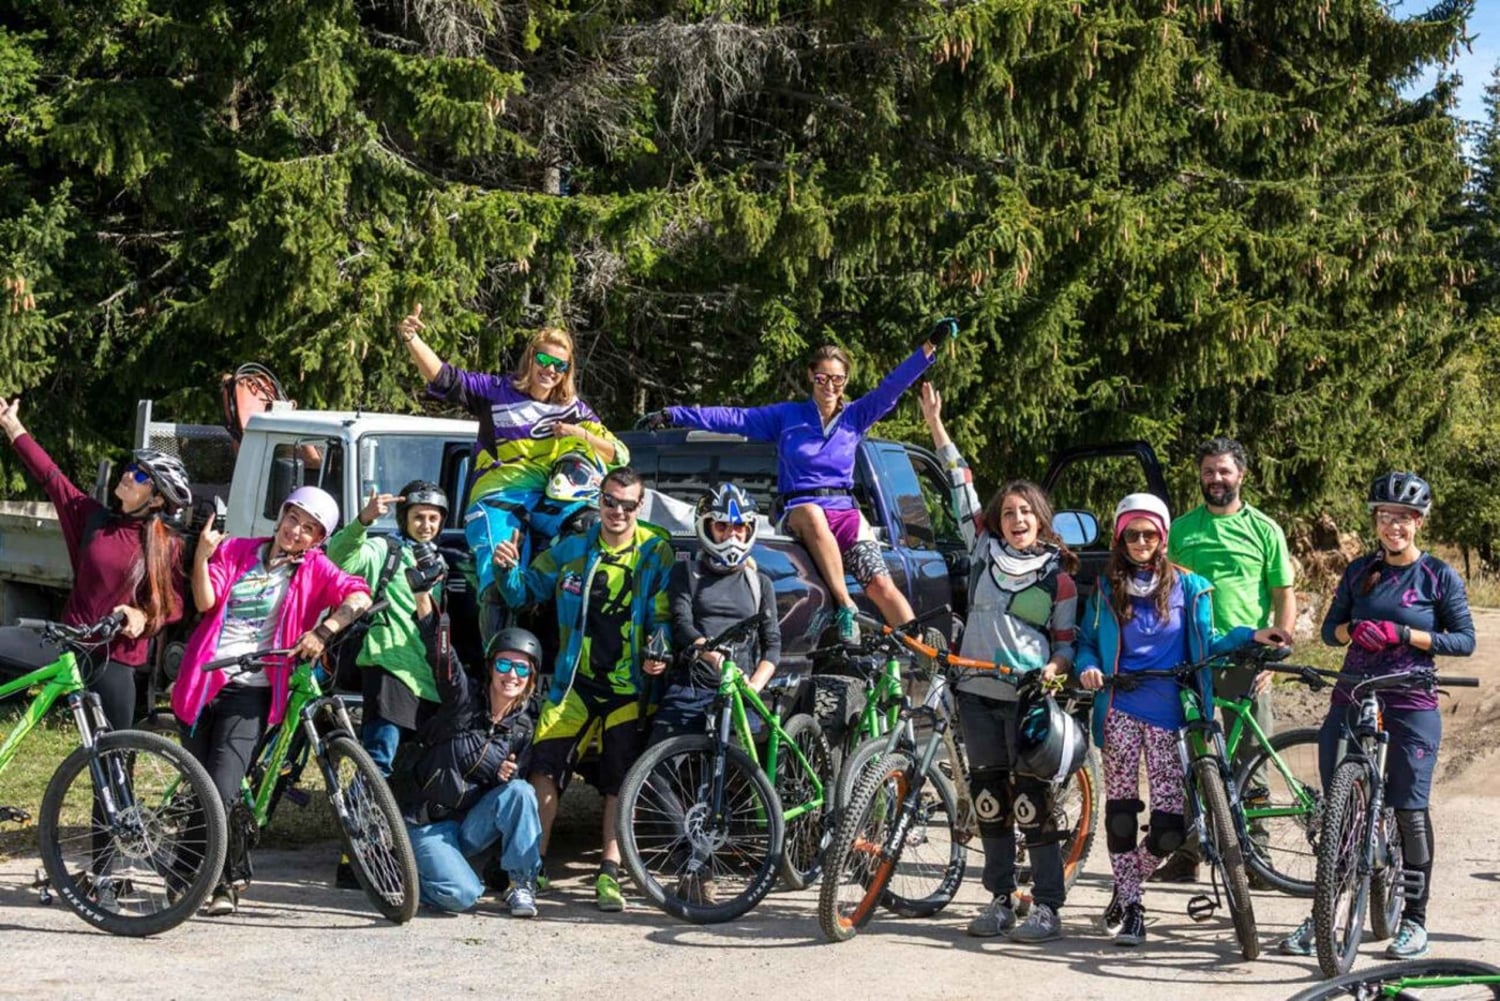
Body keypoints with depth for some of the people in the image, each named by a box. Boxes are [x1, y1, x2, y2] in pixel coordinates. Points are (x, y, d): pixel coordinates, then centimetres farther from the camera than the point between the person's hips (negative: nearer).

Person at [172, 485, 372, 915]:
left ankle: (220, 883, -4)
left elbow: (358, 597, -11)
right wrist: (202, 554, -17)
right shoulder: (236, 550, 12)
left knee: (222, 792, -16)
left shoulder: (313, 568, 5)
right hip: (204, 680, 3)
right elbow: (205, 600, -2)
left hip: (251, 689, -3)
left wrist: (324, 631, -25)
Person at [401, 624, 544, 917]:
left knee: (520, 791, -25)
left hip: (470, 825, 4)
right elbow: (441, 652, -26)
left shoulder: (525, 726, 1)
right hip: (428, 824, -4)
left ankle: (522, 886, -13)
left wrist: (509, 775, -18)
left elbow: (519, 781, 7)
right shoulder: (464, 700, -10)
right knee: (461, 895, -27)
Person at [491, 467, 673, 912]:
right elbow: (523, 592, 11)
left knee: (621, 783, 1)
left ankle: (609, 875, 8)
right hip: (575, 681, 1)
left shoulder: (656, 553, 0)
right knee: (545, 769, -7)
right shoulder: (572, 550, 6)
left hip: (630, 687, -1)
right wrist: (507, 569, -10)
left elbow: (663, 616, 0)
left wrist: (657, 656, -18)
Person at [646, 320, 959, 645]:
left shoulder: (855, 416, 13)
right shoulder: (787, 415, 10)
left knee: (882, 585, -19)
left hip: (846, 512, 2)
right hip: (800, 512, -2)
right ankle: (844, 606, -37)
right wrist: (670, 415, 0)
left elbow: (893, 386, 5)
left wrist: (930, 346, -6)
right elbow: (731, 418, 6)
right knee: (812, 514, -40)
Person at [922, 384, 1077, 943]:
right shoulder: (984, 551, 9)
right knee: (989, 796, 7)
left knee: (1032, 799, -5)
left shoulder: (1058, 574, 3)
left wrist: (1056, 668, -15)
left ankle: (1048, 906, -1)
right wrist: (935, 424, 10)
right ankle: (1000, 897, 16)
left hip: (1029, 696, -3)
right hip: (977, 692, 4)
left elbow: (1068, 638, 6)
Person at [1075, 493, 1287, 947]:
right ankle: (1128, 901, 6)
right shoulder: (1106, 589, 9)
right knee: (1121, 804, -4)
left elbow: (1206, 643, 9)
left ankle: (1126, 889, 17)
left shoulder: (1187, 586, 7)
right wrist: (1087, 667, -9)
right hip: (1122, 709, 0)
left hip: (1169, 712, 0)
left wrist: (1252, 637, -6)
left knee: (1170, 823, -5)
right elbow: (1088, 642, 12)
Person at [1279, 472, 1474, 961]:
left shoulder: (1440, 576, -1)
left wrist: (1403, 634, -16)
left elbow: (1464, 640, -4)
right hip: (1351, 698, 4)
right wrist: (1354, 630, -11)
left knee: (1409, 811, -1)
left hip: (1410, 705, -3)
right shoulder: (1360, 571, 10)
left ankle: (1414, 919, 12)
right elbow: (1330, 628, 12)